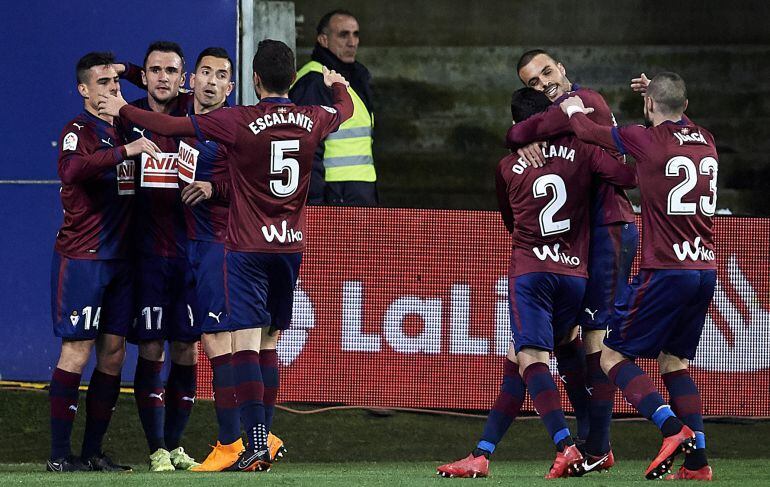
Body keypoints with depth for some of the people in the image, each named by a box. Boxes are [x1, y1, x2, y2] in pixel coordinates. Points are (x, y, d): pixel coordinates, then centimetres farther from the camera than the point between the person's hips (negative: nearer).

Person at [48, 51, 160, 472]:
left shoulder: (125, 129, 15)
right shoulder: (79, 131, -7)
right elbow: (71, 170, -28)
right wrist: (125, 150, -35)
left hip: (119, 257, 7)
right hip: (81, 257, -7)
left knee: (113, 352, 6)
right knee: (77, 350, -8)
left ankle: (93, 450, 12)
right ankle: (59, 454, -6)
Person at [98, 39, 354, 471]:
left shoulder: (240, 121, -13)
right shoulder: (313, 120, 2)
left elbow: (171, 126, -9)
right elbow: (346, 109, 26)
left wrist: (123, 110, 7)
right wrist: (338, 83, 50)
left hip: (248, 248, -5)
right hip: (291, 245, 5)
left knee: (245, 344, -10)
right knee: (269, 345, 13)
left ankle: (257, 444, -21)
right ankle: (264, 441, 15)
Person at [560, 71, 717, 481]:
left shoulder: (648, 139, -9)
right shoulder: (706, 141, 10)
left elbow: (588, 131, 3)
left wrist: (574, 109, 23)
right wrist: (660, 93, 47)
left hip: (665, 271, -7)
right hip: (705, 270, 7)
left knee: (612, 357, 1)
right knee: (674, 362, 17)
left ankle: (673, 429, -18)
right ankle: (697, 461, 6)